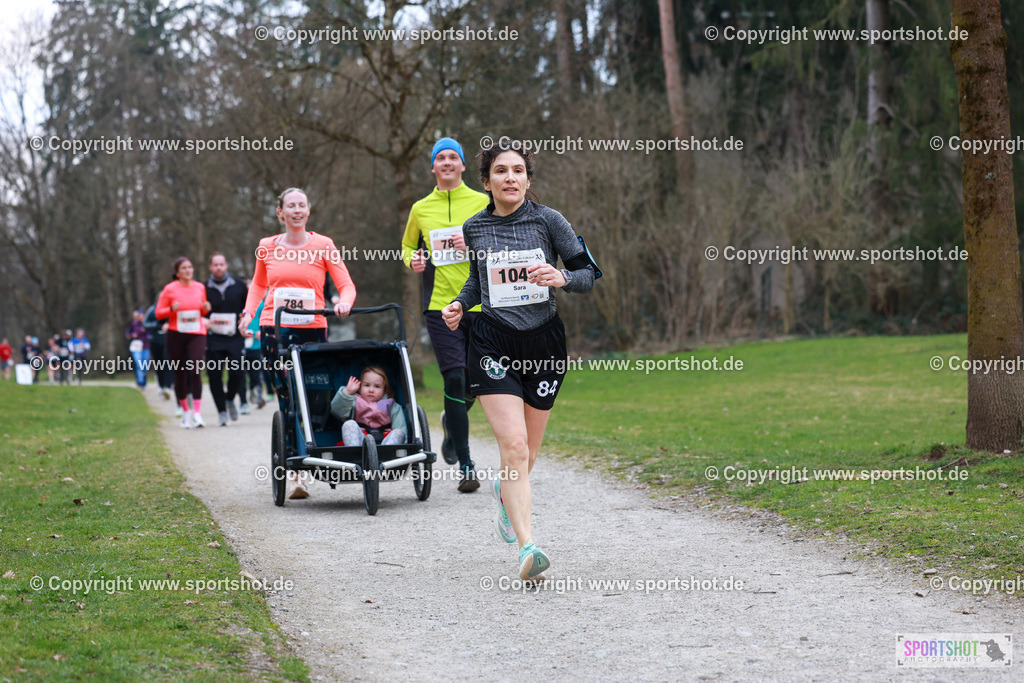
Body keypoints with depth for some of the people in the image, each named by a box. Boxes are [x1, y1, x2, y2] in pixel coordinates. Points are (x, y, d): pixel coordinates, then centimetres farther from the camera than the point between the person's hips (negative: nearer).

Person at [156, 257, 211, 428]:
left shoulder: (200, 287, 8)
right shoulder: (170, 289, -1)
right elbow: (158, 312, 1)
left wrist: (205, 309, -2)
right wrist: (172, 309, -17)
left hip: (197, 334, 1)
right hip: (176, 335, -1)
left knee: (195, 370, -14)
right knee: (180, 374, 5)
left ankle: (197, 413, -15)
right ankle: (185, 412, 20)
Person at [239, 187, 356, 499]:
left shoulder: (323, 245, 3)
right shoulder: (267, 247, 9)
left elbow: (346, 285, 1)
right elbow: (258, 284, 25)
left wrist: (344, 302, -20)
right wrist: (249, 312, 9)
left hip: (312, 329, 0)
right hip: (275, 330, 0)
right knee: (287, 398, -8)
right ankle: (292, 471, -9)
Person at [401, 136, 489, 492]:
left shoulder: (482, 202, 5)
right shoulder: (421, 209, 10)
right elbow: (407, 245, 24)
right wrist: (412, 260, 2)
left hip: (480, 304, 0)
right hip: (440, 305, 0)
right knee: (455, 378, -11)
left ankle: (452, 422, 42)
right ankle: (465, 465, -7)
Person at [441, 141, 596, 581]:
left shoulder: (549, 221, 0)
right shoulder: (475, 228, 7)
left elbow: (588, 276, 2)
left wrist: (560, 277, -19)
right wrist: (460, 304, 6)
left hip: (543, 342, 0)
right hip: (494, 342, 0)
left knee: (527, 452, 10)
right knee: (514, 445, -17)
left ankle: (505, 491, 46)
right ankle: (528, 548, -21)